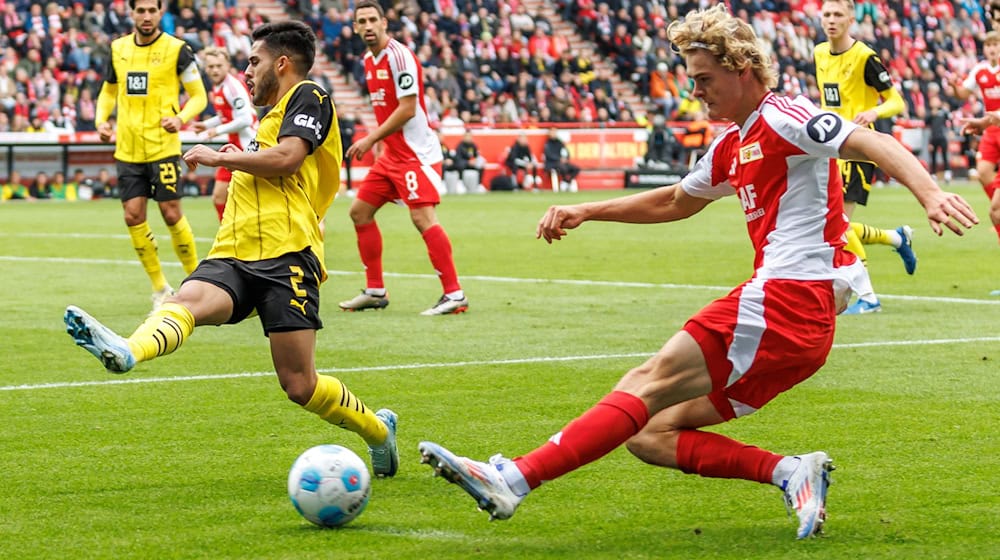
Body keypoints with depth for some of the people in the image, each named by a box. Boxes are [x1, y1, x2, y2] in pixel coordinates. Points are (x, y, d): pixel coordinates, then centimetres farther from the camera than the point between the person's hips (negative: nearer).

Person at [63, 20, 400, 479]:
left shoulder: (308, 97, 5)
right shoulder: (272, 117, 32)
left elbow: (286, 158, -12)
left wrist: (221, 157, -1)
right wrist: (237, 160, 26)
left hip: (286, 255, -7)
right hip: (234, 256, 7)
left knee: (300, 385, -9)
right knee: (186, 302, -28)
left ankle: (378, 429, 17)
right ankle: (126, 352, -60)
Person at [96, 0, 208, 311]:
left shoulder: (177, 50, -6)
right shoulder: (118, 49, 8)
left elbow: (199, 95, -2)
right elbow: (108, 90, 21)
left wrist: (181, 118, -21)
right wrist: (102, 120, 3)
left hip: (163, 145, -4)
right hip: (128, 149, 4)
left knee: (171, 214, -5)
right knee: (133, 216, 0)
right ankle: (160, 290, 13)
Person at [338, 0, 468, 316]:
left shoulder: (399, 56, -15)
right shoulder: (369, 60, 12)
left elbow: (407, 109, -19)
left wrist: (371, 139, -15)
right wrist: (376, 141, 13)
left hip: (416, 153, -10)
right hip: (392, 154, 10)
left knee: (422, 218, -18)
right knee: (360, 211, 11)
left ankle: (454, 295, -16)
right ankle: (375, 291, 19)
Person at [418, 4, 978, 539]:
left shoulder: (782, 118, -5)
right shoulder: (733, 145, 22)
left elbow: (872, 144, -18)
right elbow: (677, 202, 38)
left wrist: (931, 194, -34)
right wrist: (586, 212, 33)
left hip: (784, 301, -10)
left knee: (650, 384, -15)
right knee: (651, 435, 3)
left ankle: (514, 480, -22)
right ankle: (790, 472, -11)